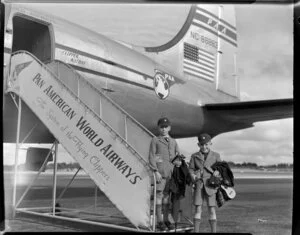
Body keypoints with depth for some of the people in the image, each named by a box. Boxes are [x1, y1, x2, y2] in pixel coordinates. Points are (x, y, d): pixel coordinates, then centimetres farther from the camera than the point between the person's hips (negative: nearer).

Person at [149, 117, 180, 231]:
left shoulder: (173, 142, 17)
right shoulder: (155, 140, 4)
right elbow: (151, 157, -2)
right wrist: (156, 171, -12)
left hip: (171, 172, 4)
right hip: (160, 172, -4)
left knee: (167, 195, 9)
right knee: (159, 195, -4)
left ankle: (166, 220, 17)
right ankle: (159, 221, 2)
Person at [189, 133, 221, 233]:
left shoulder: (216, 156, 8)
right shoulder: (194, 156, 8)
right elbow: (191, 169, 8)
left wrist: (217, 171, -10)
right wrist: (193, 175, -12)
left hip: (210, 185, 0)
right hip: (199, 185, 0)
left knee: (212, 210, 1)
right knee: (198, 209, -2)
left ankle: (214, 231, 10)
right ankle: (196, 230, 4)